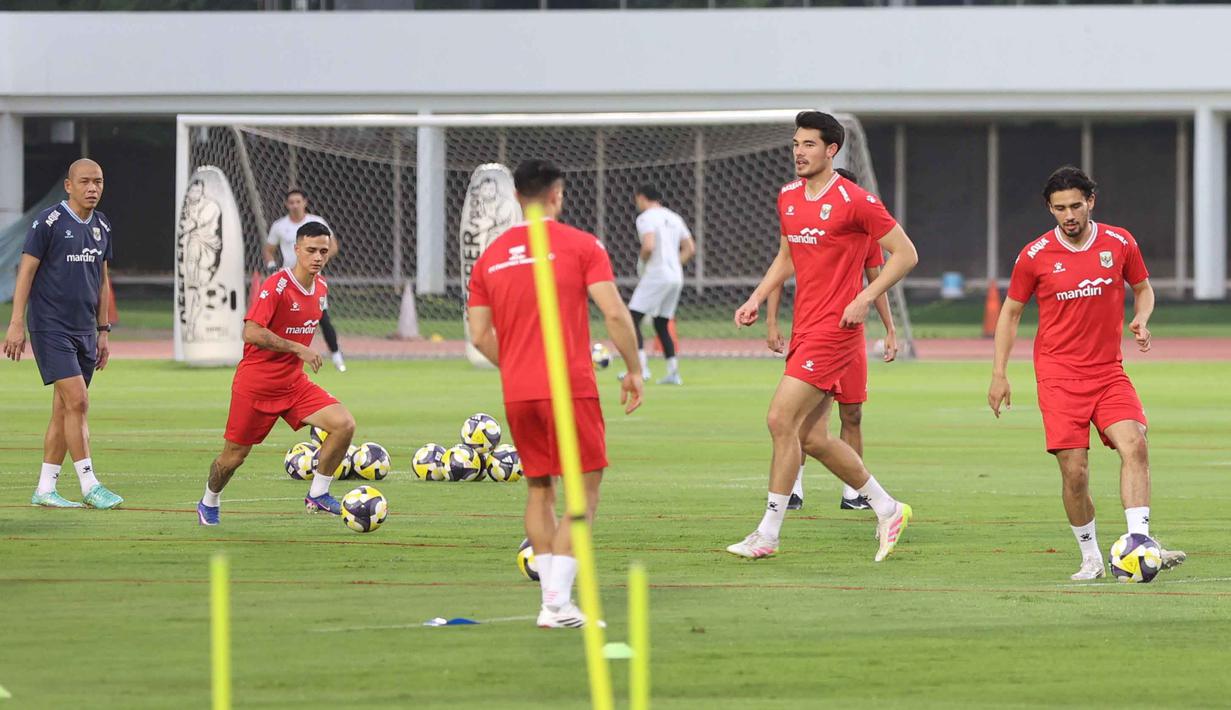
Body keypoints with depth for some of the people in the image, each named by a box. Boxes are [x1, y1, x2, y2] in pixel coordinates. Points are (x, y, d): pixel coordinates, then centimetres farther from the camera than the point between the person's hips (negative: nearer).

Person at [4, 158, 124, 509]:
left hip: (84, 332, 7)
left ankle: (45, 489, 11)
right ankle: (89, 486, -12)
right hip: (50, 328, -7)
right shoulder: (49, 222, -9)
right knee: (77, 401, -15)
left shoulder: (101, 226, 12)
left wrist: (103, 331, 18)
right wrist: (16, 324, -14)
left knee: (64, 410, 6)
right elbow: (26, 271, -9)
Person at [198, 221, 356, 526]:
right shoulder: (277, 285, -19)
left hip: (294, 384, 6)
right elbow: (252, 332, -27)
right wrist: (297, 349, -25)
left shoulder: (321, 289, 5)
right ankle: (209, 504, 34)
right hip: (255, 383, -6)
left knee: (344, 424, -15)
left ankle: (318, 494, -1)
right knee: (234, 456, 5)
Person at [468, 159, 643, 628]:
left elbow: (480, 335, 10)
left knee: (539, 490, 16)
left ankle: (551, 598, 13)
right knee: (585, 491, -1)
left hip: (517, 394, 5)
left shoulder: (490, 257, 10)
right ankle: (558, 603, -14)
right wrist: (633, 370, 1)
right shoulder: (581, 245, -3)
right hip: (570, 388, -5)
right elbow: (615, 313, -10)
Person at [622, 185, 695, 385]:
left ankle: (641, 367, -17)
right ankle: (673, 372, 10)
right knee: (662, 323, 15)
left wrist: (641, 263, -3)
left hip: (656, 275, -8)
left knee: (633, 318, -5)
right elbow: (690, 249, 16)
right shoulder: (674, 218, 17)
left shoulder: (646, 218, -6)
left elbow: (649, 246, -21)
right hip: (676, 277, 8)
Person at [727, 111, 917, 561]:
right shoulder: (788, 198, 12)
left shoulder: (854, 201, -11)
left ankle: (768, 533, -7)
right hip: (804, 329, 8)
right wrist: (757, 299, 12)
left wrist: (864, 299, -16)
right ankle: (888, 510, 24)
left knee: (781, 419, -14)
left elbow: (905, 254, -8)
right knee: (812, 438, 8)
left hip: (834, 330, -8)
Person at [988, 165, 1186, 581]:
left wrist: (1141, 320, -5)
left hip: (1108, 371, 1)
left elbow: (1143, 288, 18)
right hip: (1058, 376, -1)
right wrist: (999, 374, 5)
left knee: (1134, 445, -21)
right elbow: (1011, 312, 9)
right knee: (1074, 472, -8)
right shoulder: (1035, 256, -2)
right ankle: (1091, 558, 10)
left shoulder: (1120, 243, 1)